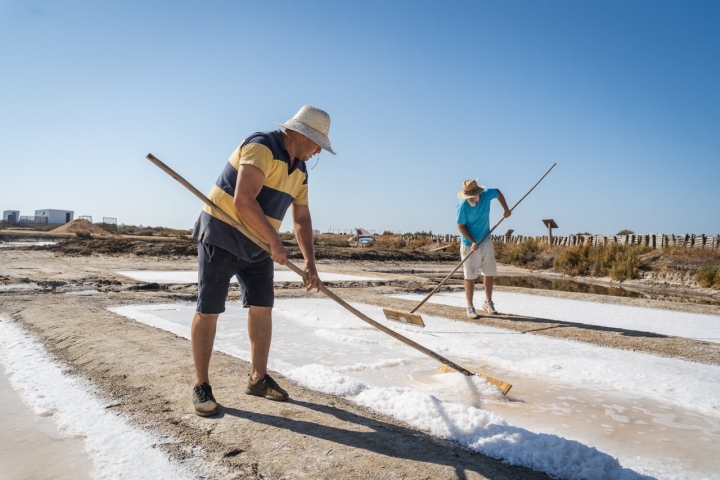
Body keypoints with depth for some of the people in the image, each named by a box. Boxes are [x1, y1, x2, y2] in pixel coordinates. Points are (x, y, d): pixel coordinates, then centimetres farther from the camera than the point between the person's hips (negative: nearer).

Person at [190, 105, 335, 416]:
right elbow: (243, 200, -29)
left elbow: (301, 218, 10)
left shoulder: (299, 170, 8)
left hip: (256, 245, 8)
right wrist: (275, 242, -22)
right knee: (208, 311, -3)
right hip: (221, 237, -8)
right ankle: (201, 385, 9)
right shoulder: (261, 147, -20)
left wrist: (310, 262, 1)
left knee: (262, 309, 7)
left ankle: (258, 378, 19)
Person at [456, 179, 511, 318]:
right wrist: (473, 242, -25)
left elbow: (498, 193, 12)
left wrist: (506, 209, 9)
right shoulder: (462, 206, -23)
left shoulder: (487, 194, -12)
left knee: (490, 273, 12)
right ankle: (470, 307, 8)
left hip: (486, 242, 5)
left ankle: (488, 303, 28)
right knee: (470, 277, -1)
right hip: (470, 245, -5)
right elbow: (461, 226, -16)